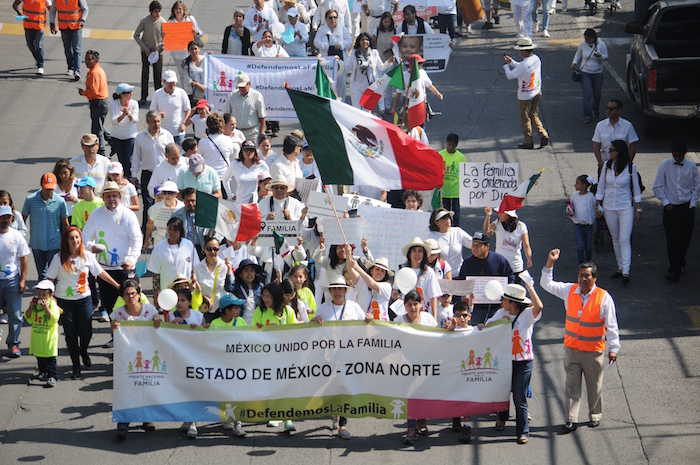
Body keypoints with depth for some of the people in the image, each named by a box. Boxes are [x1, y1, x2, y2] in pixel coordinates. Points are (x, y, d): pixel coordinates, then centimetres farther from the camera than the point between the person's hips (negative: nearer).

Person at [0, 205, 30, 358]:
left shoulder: (16, 236, 0)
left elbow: (23, 259, 4)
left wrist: (23, 280, -2)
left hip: (13, 280, 1)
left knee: (15, 314, 0)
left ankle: (13, 343, 11)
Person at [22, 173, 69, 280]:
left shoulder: (60, 202, -8)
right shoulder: (30, 200, -7)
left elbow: (65, 224, 3)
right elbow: (23, 219, 5)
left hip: (54, 245, -2)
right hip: (37, 245, 2)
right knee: (41, 275, 13)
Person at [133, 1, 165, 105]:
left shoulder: (162, 22, -5)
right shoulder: (144, 21, -7)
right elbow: (136, 35, 0)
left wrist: (159, 49, -15)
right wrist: (145, 48, -7)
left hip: (158, 52, 1)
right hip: (146, 52, -1)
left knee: (158, 75, 3)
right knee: (145, 74, -2)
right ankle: (144, 98, 2)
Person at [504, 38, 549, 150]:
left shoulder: (524, 65, -29)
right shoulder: (536, 59, -2)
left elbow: (510, 76, -19)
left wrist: (505, 65, -4)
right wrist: (511, 62, 16)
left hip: (525, 96, -8)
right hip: (537, 93, 8)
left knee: (525, 119, 8)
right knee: (534, 116, 20)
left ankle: (528, 142, 18)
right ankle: (543, 136, 10)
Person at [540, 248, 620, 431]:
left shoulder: (603, 297, -10)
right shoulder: (570, 290, 0)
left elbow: (611, 325, -6)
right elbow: (547, 284, 9)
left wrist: (613, 348, -8)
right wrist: (550, 263, -3)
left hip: (593, 351, -3)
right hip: (571, 348, 3)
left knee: (594, 385, 11)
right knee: (572, 384, 1)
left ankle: (595, 415, 29)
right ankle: (571, 420, 3)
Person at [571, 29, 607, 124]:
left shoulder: (601, 44, -7)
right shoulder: (582, 45, -3)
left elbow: (606, 57, -1)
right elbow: (578, 54, 15)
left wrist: (600, 56, -24)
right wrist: (574, 62, -1)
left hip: (597, 73, 1)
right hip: (585, 73, -1)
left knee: (597, 93, 12)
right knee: (587, 94, -10)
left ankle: (595, 110, 40)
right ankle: (587, 116, -8)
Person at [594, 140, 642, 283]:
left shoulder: (630, 167, -7)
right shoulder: (607, 166, 2)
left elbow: (636, 189, -1)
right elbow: (601, 187, 10)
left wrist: (638, 209, -1)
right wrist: (597, 206, 8)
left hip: (626, 208, -4)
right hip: (609, 207, 4)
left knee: (625, 239, -11)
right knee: (615, 239, 10)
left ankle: (625, 272, -16)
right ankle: (620, 268, 19)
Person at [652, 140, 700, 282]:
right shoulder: (665, 165, -5)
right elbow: (657, 187, 0)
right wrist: (666, 203, -6)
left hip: (687, 208, 2)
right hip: (671, 207, -2)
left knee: (685, 239, 10)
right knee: (672, 239, -9)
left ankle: (680, 264, 34)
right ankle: (674, 270, -10)